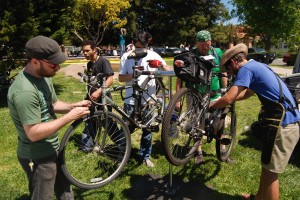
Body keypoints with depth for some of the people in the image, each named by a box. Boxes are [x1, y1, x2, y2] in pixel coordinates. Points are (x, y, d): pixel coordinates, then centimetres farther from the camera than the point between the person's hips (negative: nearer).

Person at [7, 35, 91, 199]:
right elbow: (34, 133, -30)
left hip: (52, 149, 9)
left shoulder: (43, 76, -1)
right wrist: (70, 117, -27)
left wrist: (73, 106, -7)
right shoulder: (25, 91, -31)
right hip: (38, 157, -9)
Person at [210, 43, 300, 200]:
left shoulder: (245, 68, -12)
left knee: (270, 172, 3)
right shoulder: (256, 65, 18)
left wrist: (210, 107, -3)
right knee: (267, 166, 23)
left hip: (283, 125, -10)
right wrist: (224, 100, 26)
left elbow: (228, 99, -20)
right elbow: (247, 93, 30)